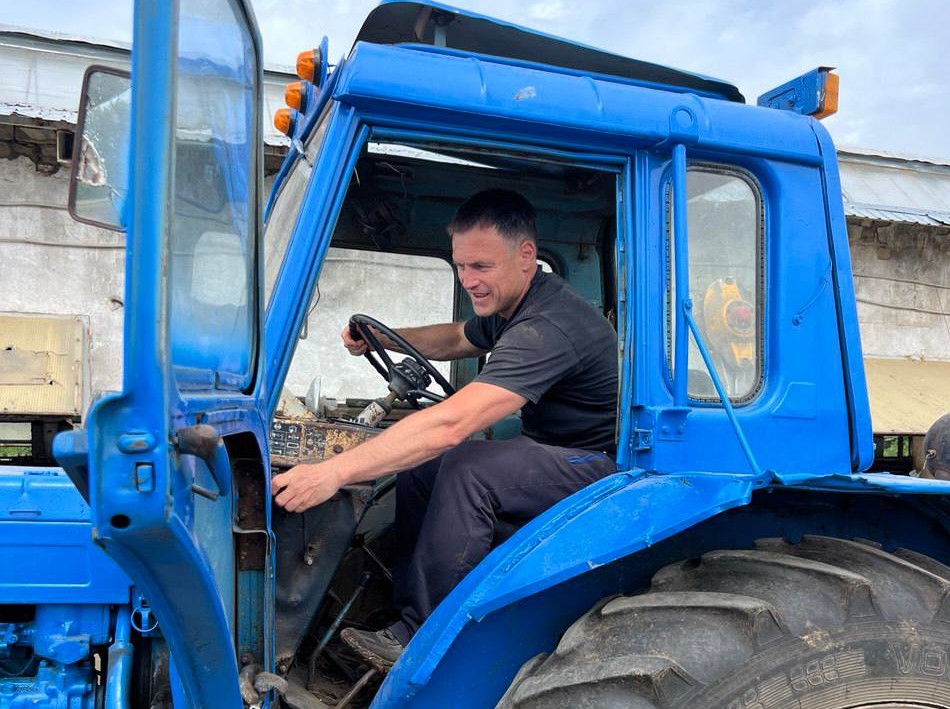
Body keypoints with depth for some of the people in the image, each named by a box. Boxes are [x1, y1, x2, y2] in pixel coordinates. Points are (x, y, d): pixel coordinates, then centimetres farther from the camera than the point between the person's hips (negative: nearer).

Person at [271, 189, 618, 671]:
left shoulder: (547, 327, -30)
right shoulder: (510, 304, 3)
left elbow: (450, 424, -40)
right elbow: (457, 339, 25)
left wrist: (334, 471, -42)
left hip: (601, 467, -10)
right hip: (553, 454, 10)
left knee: (464, 465, -32)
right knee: (416, 465, 0)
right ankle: (406, 609, 7)